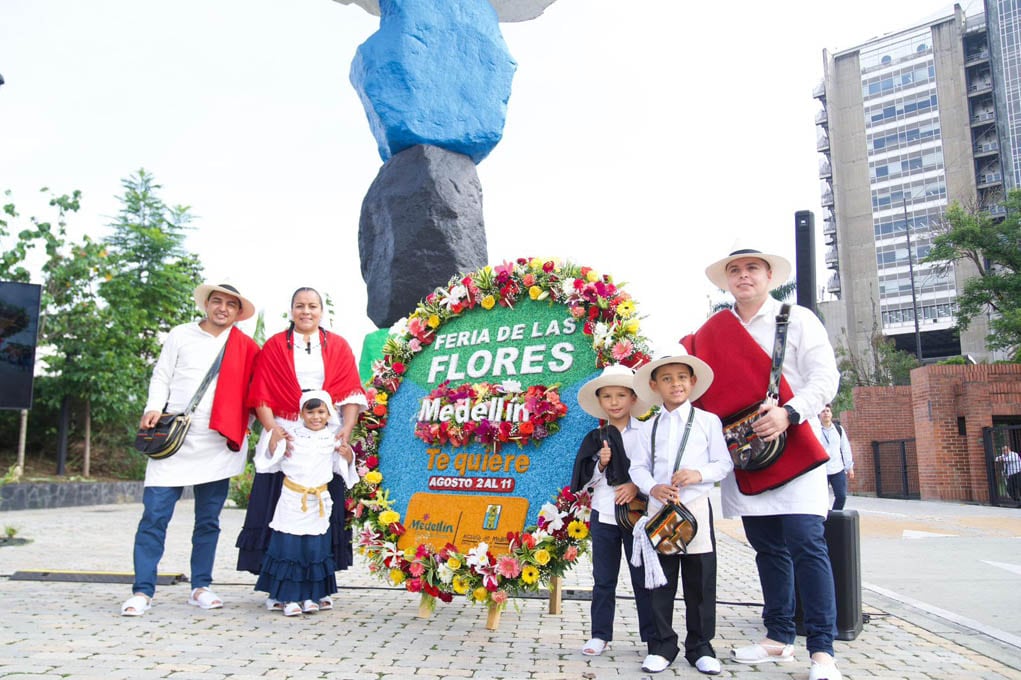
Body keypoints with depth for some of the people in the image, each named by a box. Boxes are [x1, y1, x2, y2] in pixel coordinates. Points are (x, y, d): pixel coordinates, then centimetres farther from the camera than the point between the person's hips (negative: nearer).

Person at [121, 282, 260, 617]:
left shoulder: (246, 347, 7)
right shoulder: (180, 335, 8)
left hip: (217, 446, 1)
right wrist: (153, 408, -7)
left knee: (208, 521, 8)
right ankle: (142, 591, 3)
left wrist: (243, 426, 1)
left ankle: (200, 587, 18)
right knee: (154, 515, -4)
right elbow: (161, 377, 8)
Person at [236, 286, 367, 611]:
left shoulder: (338, 346, 12)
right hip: (285, 437, -1)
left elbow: (351, 392, 3)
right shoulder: (274, 346, 10)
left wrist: (347, 428, -12)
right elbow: (260, 394, 2)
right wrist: (272, 429, -14)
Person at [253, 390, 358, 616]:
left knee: (316, 549, 3)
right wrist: (275, 442, -10)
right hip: (292, 500, -1)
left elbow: (341, 467, 14)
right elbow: (271, 460, 5)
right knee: (288, 546, -2)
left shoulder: (333, 439, 5)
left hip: (319, 502, 1)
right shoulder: (292, 435, 1)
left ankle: (310, 596, 15)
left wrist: (347, 455, -5)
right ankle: (290, 597, 8)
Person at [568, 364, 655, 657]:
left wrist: (637, 485, -19)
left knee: (643, 577, 6)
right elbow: (586, 481, 6)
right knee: (603, 579, 10)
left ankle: (652, 636, 18)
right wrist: (600, 464, -11)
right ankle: (600, 634, 20)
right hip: (603, 515, 2)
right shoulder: (595, 438, 5)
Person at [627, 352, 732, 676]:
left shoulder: (708, 421, 2)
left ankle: (700, 647, 20)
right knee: (660, 582, 8)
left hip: (696, 508, -2)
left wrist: (700, 474, -19)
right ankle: (661, 646, 20)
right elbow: (638, 466, 6)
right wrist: (653, 487, -14)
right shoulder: (648, 427, 9)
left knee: (700, 583, 5)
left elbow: (724, 463, -1)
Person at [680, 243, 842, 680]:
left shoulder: (796, 320, 2)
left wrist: (788, 413, -20)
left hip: (793, 447, -4)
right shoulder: (713, 332, 11)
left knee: (805, 543, -10)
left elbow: (825, 377, -6)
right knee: (767, 547, 11)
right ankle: (779, 638, 22)